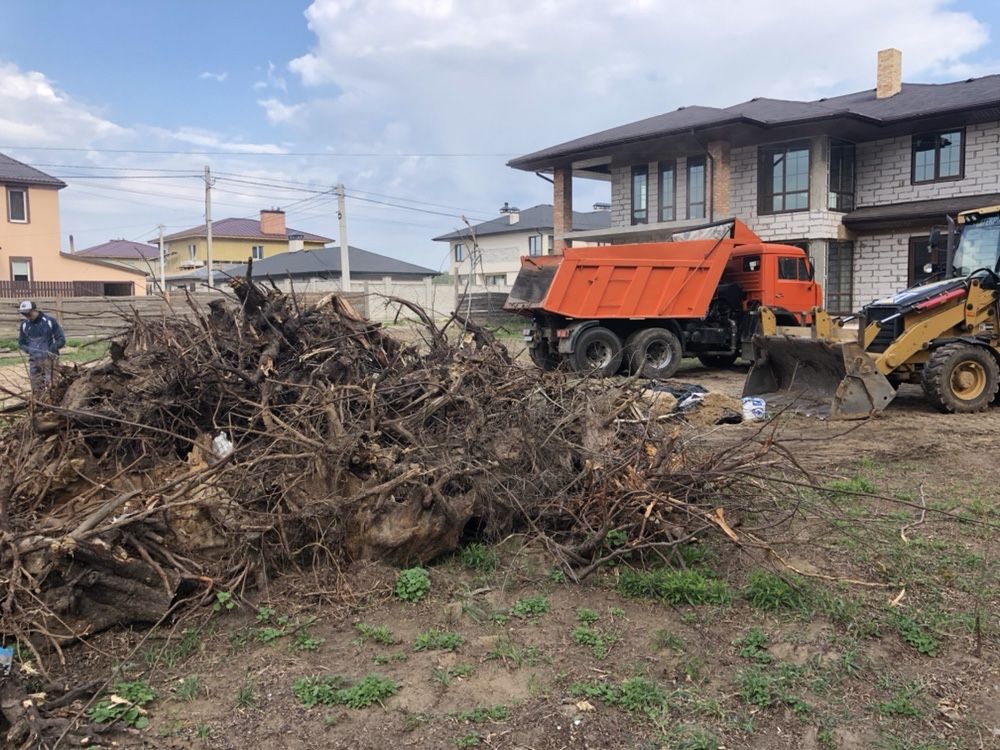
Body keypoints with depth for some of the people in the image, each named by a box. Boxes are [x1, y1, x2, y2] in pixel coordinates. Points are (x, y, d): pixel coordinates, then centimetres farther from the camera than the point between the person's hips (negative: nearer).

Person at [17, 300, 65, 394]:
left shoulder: (50, 321, -5)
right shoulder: (24, 324, 8)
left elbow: (61, 340, -3)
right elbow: (21, 342, 19)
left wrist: (50, 350, -17)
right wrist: (28, 349, -2)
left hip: (49, 358, -4)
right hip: (34, 360, 4)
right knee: (36, 390, 3)